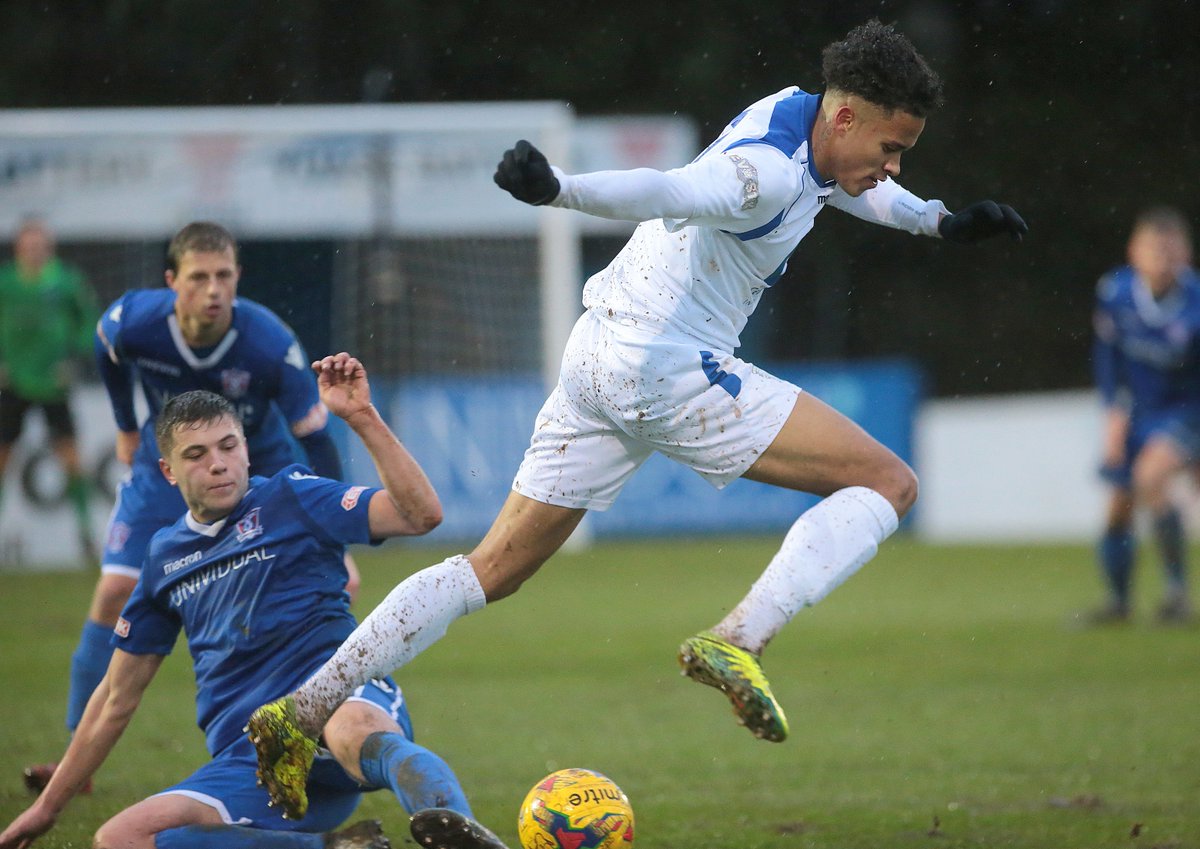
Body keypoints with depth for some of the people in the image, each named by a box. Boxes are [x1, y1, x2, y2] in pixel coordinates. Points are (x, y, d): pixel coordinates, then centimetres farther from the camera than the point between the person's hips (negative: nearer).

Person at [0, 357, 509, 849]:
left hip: (336, 699, -5)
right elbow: (119, 696, 29)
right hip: (248, 765, 5)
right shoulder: (165, 557, 21)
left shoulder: (288, 499, 8)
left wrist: (362, 417, -14)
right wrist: (48, 806, 32)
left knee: (354, 731, -42)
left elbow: (421, 514, -6)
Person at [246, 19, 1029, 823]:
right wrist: (559, 189, -54)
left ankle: (303, 710, 5)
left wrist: (938, 220, 36)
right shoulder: (767, 173, -20)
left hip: (598, 358, 10)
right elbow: (666, 192, -38)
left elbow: (843, 183, 35)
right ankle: (738, 639, -21)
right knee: (888, 483, -7)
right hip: (668, 370, -10)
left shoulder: (797, 115, 11)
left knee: (496, 568, 12)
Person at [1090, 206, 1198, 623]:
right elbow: (1106, 353, 3)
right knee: (1118, 507, 5)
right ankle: (1118, 600, 26)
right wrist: (1115, 411, -3)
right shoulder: (1114, 292, -14)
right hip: (1134, 410, 4)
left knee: (1150, 475, -28)